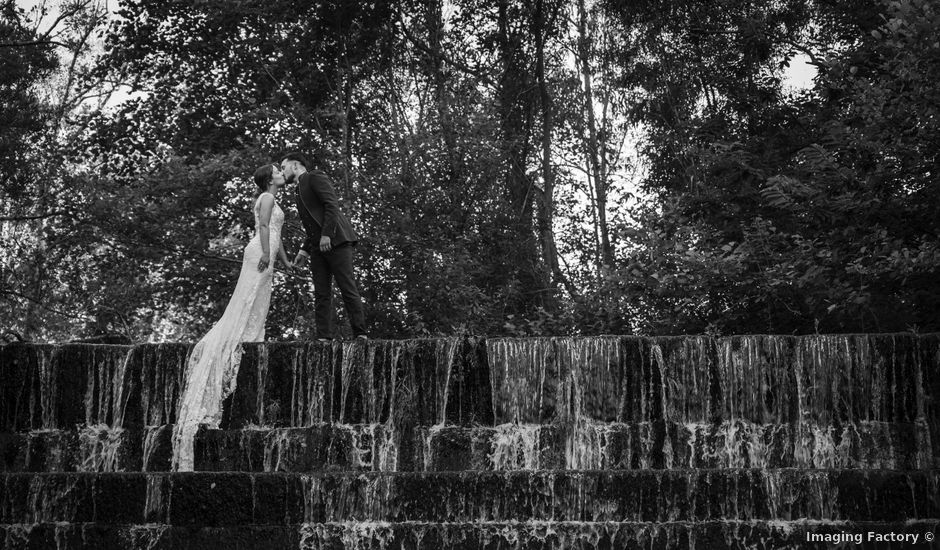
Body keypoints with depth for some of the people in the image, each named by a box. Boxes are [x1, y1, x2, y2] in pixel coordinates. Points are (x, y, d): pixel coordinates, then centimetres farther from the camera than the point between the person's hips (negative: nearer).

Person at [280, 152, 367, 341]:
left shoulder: (315, 177, 3)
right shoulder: (301, 190, 29)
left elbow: (332, 204, -11)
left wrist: (326, 234, -20)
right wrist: (304, 250, 17)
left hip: (335, 240, -9)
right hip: (318, 247, 9)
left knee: (348, 289, -12)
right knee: (321, 294, -4)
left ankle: (360, 334, -12)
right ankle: (324, 338, -10)